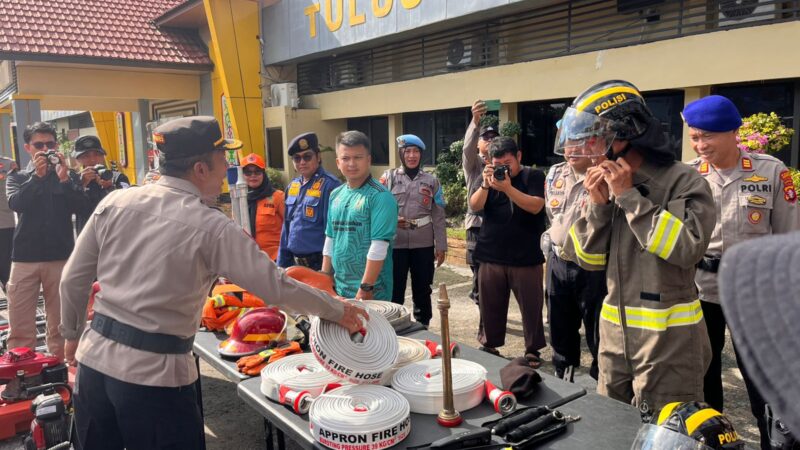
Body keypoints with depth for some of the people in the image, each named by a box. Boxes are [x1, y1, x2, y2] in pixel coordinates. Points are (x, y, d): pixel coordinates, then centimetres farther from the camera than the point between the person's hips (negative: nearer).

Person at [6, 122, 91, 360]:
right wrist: (37, 176, -22)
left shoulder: (67, 176, 8)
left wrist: (64, 179, -18)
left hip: (61, 257, 0)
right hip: (25, 258, 0)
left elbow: (83, 209, -7)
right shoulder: (17, 177, 10)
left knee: (61, 325, 6)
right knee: (20, 327, 2)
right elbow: (15, 204, -10)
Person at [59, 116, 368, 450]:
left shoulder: (114, 202, 0)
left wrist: (72, 333, 23)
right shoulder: (211, 227, -14)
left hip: (94, 357, 6)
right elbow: (276, 287, -13)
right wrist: (338, 311, 0)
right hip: (153, 373, -5)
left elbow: (73, 278, 7)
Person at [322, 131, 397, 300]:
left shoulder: (380, 196, -13)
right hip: (339, 287, 6)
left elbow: (379, 246, -18)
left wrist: (366, 287, -20)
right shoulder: (335, 195, 8)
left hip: (371, 290, -6)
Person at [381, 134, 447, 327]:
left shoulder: (431, 181, 6)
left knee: (422, 290, 12)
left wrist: (441, 246, 0)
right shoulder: (388, 177, 2)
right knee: (395, 290, 5)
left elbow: (439, 216, 4)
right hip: (395, 244, -1)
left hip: (424, 244, 2)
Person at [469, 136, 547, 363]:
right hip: (491, 257, 3)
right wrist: (485, 185, -19)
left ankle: (533, 351, 18)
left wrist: (507, 188, -27)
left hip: (526, 258, -3)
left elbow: (536, 206, -17)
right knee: (490, 306, 11)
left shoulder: (534, 176, -1)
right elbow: (474, 206, -2)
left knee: (531, 306, 4)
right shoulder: (491, 176, 10)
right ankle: (489, 346, 27)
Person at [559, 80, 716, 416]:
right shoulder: (608, 184, 6)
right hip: (615, 330, 7)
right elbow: (589, 260, 5)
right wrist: (598, 205, -9)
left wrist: (629, 197, -20)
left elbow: (688, 248, -26)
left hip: (667, 337, -6)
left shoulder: (683, 181, -11)